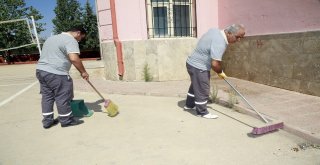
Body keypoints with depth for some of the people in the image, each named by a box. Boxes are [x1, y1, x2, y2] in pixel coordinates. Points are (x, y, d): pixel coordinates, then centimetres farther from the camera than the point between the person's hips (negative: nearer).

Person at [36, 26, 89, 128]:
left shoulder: (52, 38, 23)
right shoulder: (70, 40, -9)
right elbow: (74, 58, -22)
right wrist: (83, 72, -13)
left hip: (41, 70, 9)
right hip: (56, 74, -9)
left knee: (47, 96, 14)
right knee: (63, 97, 2)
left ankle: (47, 120, 21)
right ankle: (66, 120, 14)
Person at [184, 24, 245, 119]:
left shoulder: (215, 30, 3)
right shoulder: (220, 42, -27)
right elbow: (215, 64, -31)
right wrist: (220, 72, -10)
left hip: (193, 63, 10)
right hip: (198, 67, -10)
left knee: (195, 86, 25)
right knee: (203, 90, 2)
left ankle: (189, 105, 42)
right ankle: (202, 112, 18)